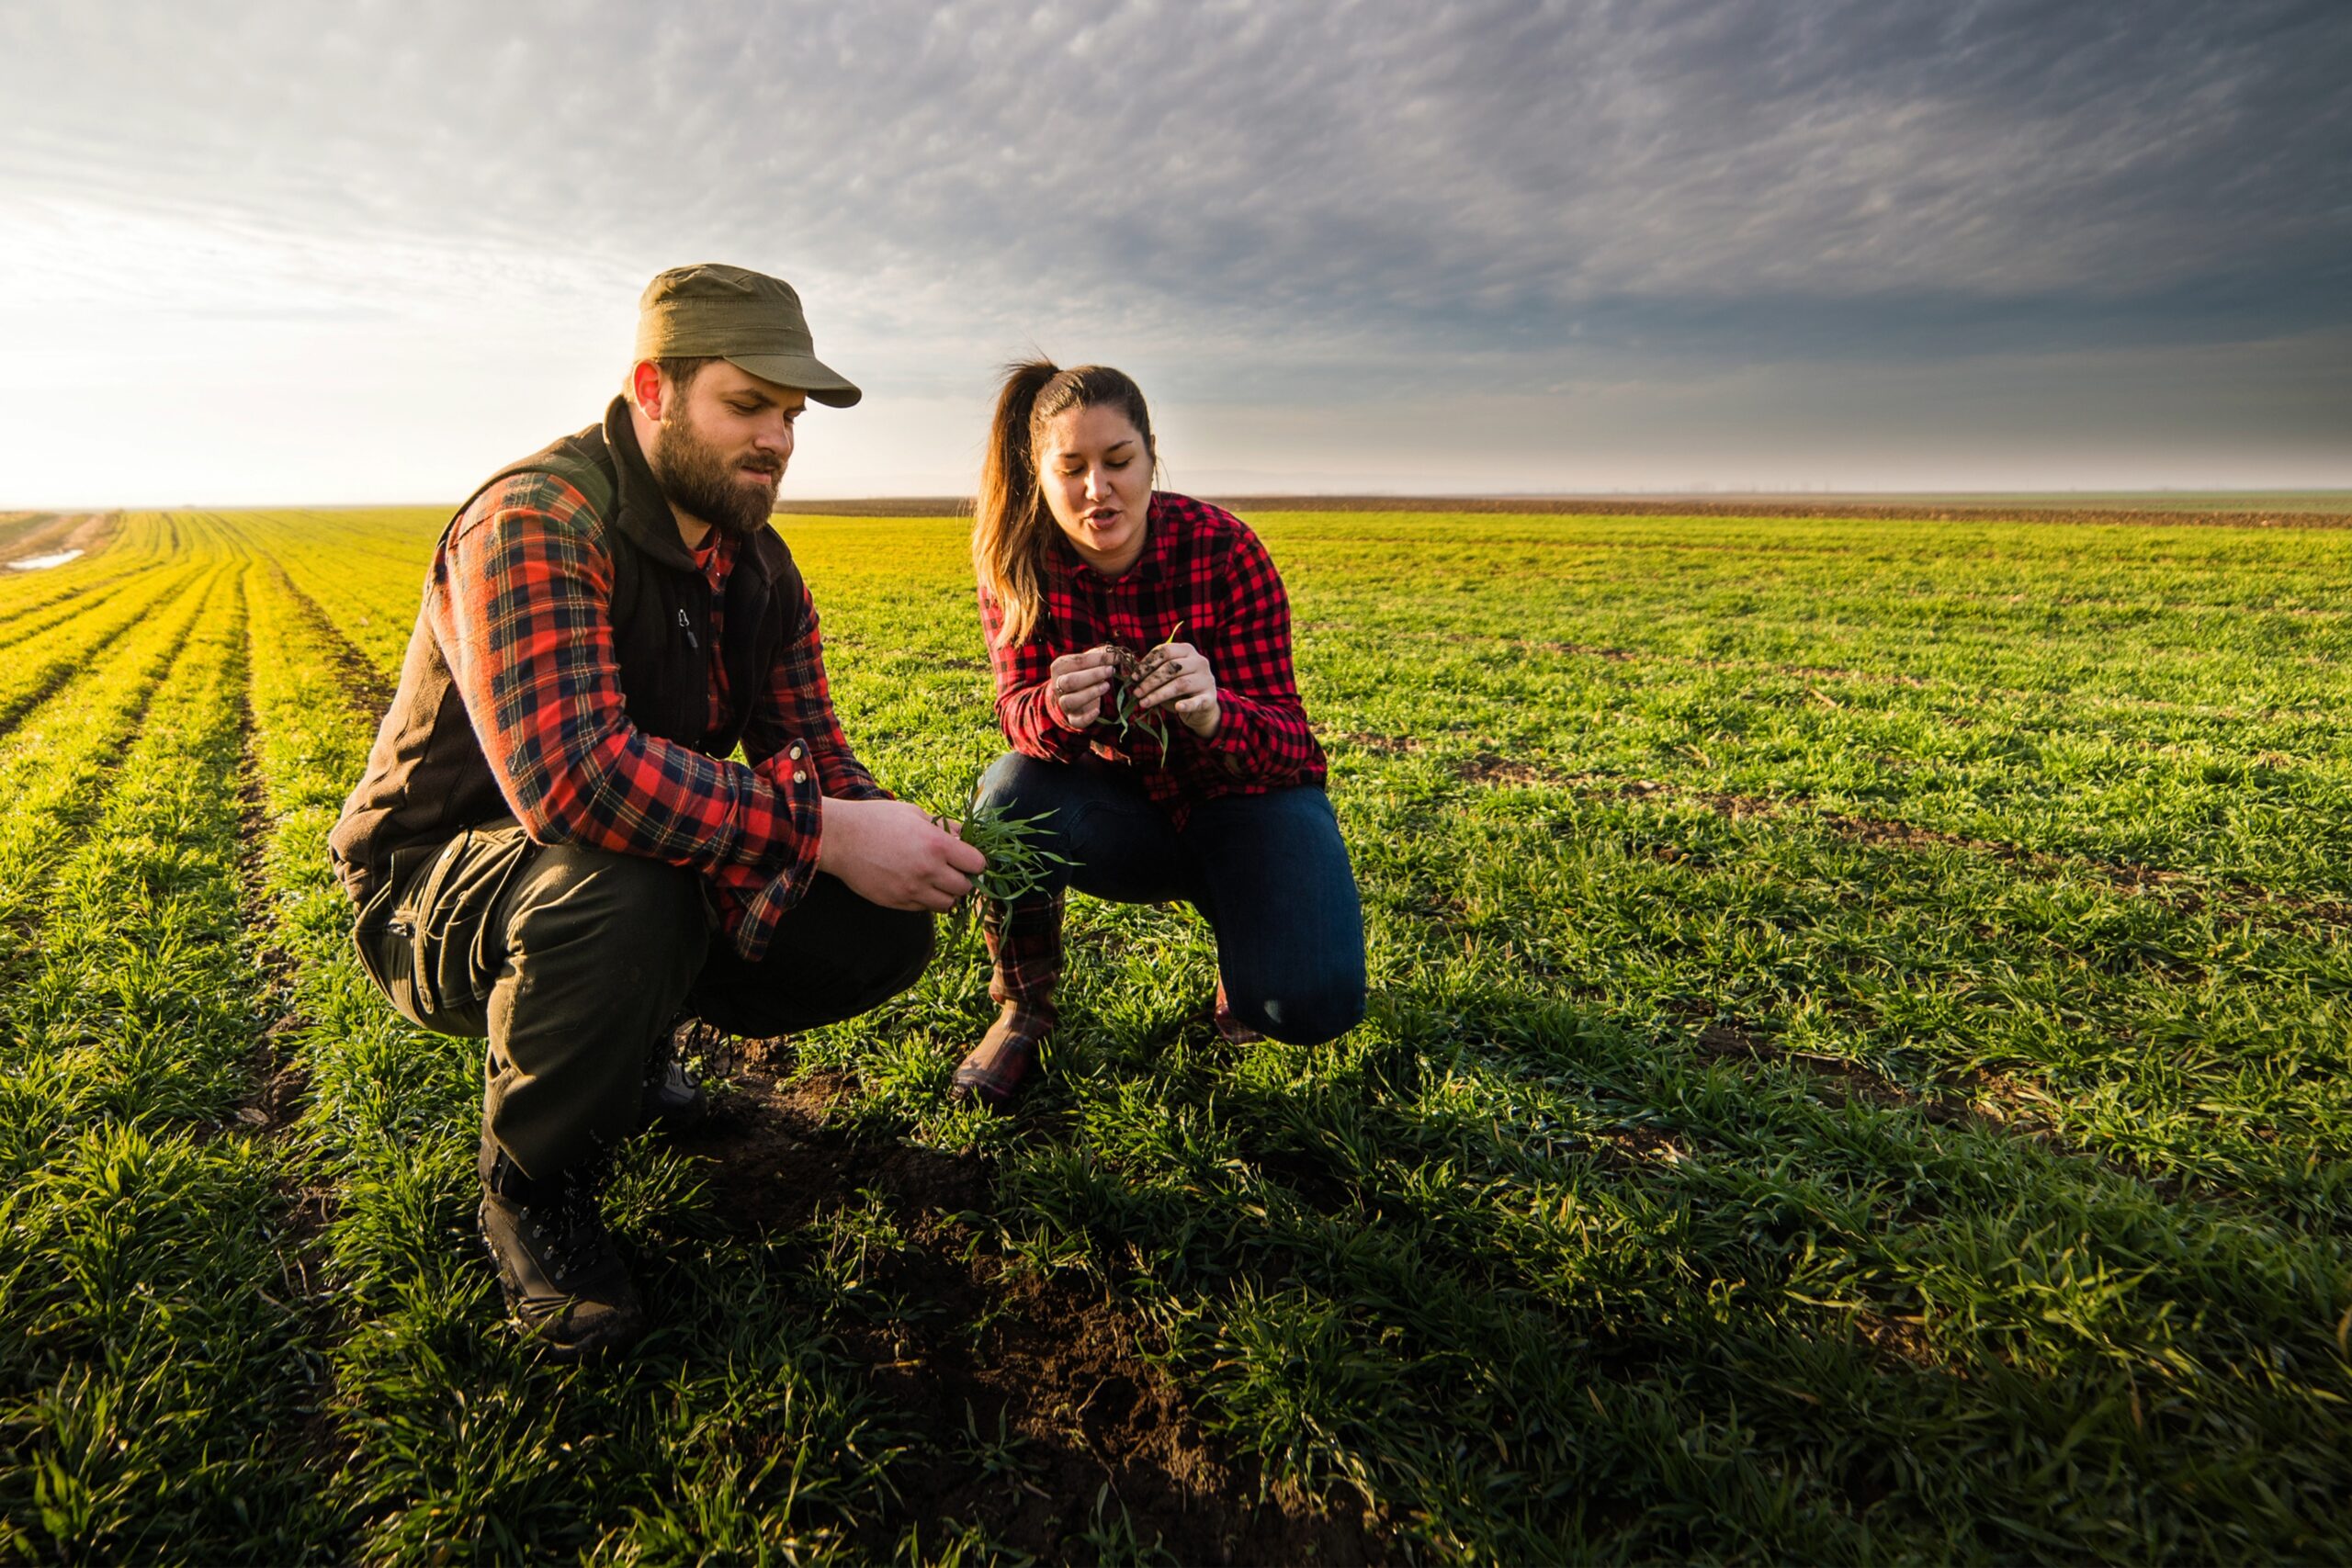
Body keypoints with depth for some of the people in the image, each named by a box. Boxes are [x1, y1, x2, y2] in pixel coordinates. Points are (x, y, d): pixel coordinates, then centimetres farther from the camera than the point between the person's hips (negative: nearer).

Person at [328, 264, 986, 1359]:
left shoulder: (760, 565, 0)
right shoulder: (534, 524, -25)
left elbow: (813, 760, -2)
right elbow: (569, 774, -40)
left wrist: (900, 842, -24)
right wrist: (825, 834, -40)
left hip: (654, 882, 6)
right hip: (435, 892, -6)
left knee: (887, 930, -10)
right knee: (620, 885, -40)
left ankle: (623, 1041, 15)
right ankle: (530, 1188, -8)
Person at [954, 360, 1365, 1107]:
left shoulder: (1223, 548, -19)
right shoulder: (1016, 561, -12)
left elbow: (1285, 740, -21)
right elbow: (1018, 712, -19)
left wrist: (1211, 713, -44)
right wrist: (1057, 712, -43)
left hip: (1243, 800, -2)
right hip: (1122, 807, 2)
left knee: (1312, 1003, -26)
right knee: (1012, 791, -31)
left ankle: (1238, 931, 13)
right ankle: (1023, 1009, -3)